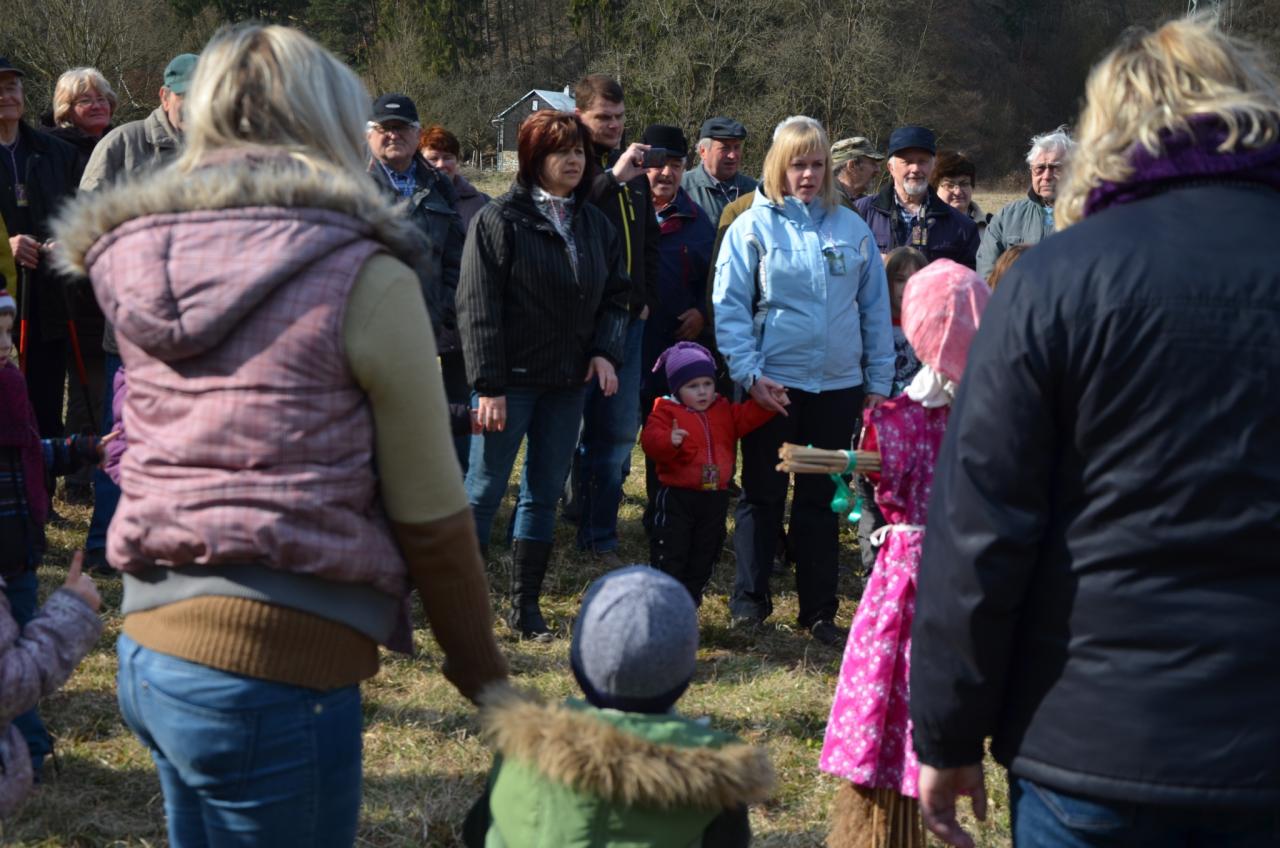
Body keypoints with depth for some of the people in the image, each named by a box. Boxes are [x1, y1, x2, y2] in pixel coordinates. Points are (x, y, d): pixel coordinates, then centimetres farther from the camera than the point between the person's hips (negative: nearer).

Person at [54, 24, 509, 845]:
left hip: (149, 651, 7)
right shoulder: (363, 276, -11)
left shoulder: (135, 264, 7)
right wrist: (479, 665, 7)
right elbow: (430, 509, -6)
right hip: (272, 674, -7)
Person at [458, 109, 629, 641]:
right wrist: (488, 384, -16)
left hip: (569, 381, 5)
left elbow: (615, 295, 15)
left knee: (545, 494, 9)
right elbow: (478, 306, -11)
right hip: (511, 379, -5)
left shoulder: (596, 225, 10)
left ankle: (525, 605, 17)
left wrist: (606, 351, -4)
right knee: (485, 489, -1)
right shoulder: (500, 220, -7)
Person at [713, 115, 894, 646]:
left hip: (838, 384, 3)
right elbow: (729, 307, -5)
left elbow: (875, 308, 10)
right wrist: (749, 373, -14)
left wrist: (878, 381, 7)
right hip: (772, 384, -3)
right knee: (762, 496, 6)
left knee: (821, 499, 10)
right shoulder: (752, 227, -2)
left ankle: (819, 610, 18)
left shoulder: (852, 228, 7)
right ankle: (750, 598, 19)